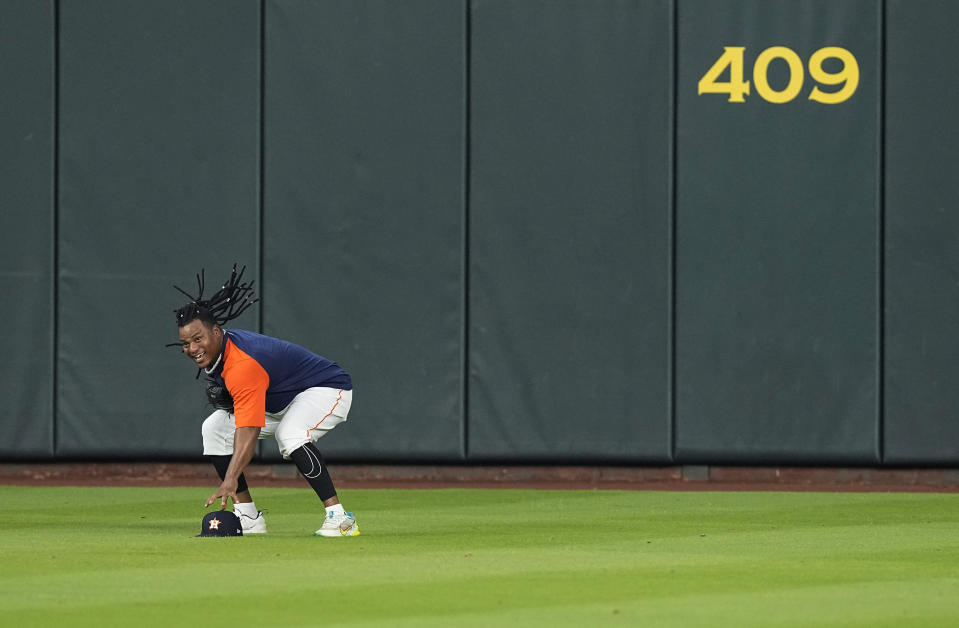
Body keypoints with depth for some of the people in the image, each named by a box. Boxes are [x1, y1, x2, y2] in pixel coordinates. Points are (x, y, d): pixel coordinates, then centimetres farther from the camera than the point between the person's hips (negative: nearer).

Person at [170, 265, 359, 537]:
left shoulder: (242, 365, -36)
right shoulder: (215, 351, -6)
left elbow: (249, 430, -45)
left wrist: (230, 480, -55)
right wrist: (223, 397, -9)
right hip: (279, 400, 11)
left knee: (290, 434, -39)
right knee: (214, 428, 2)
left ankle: (340, 519, -35)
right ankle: (250, 521, 2)